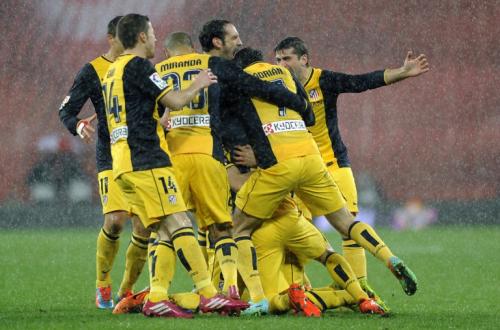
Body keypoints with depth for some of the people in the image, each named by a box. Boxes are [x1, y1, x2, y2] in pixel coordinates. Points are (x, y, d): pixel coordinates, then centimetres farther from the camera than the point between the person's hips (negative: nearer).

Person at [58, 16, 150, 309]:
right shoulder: (93, 71, 0)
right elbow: (66, 109, 0)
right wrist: (78, 125, -20)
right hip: (111, 156, -4)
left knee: (145, 228, -4)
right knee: (116, 219, -21)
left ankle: (126, 291, 13)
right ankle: (102, 285, -1)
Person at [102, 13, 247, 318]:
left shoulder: (112, 72, 23)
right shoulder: (137, 65, -7)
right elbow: (175, 101, -9)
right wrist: (198, 85, 7)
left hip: (123, 165, 10)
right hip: (146, 160, -10)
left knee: (166, 233, 6)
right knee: (179, 224, -12)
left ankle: (157, 299, -4)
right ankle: (208, 295, -17)